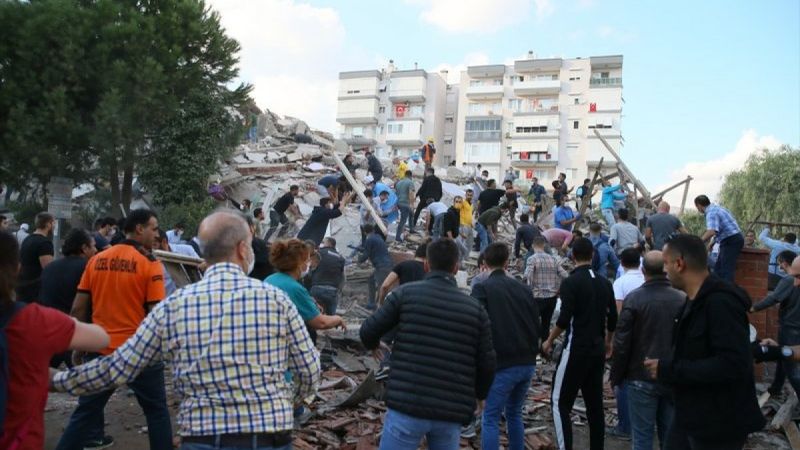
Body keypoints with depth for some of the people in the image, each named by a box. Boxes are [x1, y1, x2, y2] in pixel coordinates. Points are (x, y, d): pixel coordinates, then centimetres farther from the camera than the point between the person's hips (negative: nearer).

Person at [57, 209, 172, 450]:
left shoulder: (96, 260, 4)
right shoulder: (150, 264, -11)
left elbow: (78, 308, 6)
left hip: (100, 349, 5)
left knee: (85, 411, 17)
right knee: (157, 411, 11)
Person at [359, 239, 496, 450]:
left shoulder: (406, 293, -1)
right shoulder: (475, 308, 4)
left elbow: (368, 332, 1)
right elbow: (487, 364, 5)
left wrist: (373, 345, 26)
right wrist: (479, 394, 25)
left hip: (407, 407, -2)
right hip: (451, 413, 3)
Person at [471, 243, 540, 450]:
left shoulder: (482, 288, -6)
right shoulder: (523, 288, 9)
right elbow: (537, 326, 11)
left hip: (502, 364, -6)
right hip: (528, 363, 6)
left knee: (491, 418, 2)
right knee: (514, 413, 22)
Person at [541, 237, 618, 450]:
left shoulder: (570, 282, -13)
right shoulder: (604, 283, 7)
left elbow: (565, 319, -19)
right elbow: (613, 319, 12)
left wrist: (549, 341, -5)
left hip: (576, 349, -7)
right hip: (598, 349, 7)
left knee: (560, 403, 0)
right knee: (595, 404, 12)